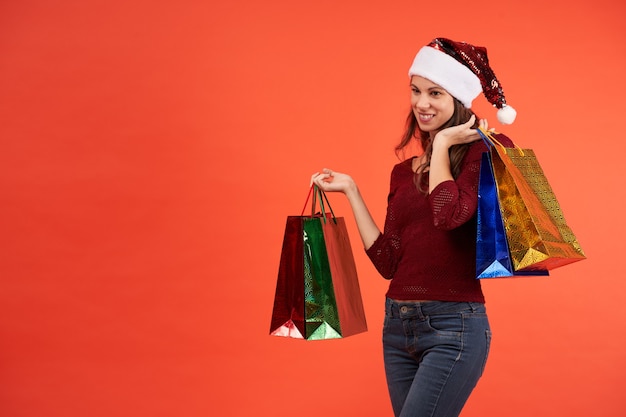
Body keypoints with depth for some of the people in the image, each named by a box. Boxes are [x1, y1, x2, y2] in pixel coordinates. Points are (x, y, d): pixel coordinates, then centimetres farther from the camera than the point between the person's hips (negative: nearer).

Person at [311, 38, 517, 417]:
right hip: (398, 325, 7)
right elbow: (387, 262, 6)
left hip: (454, 326, -7)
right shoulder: (404, 172, 12)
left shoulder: (484, 152, -5)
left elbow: (450, 213, -24)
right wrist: (350, 190, 8)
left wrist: (442, 145, -10)